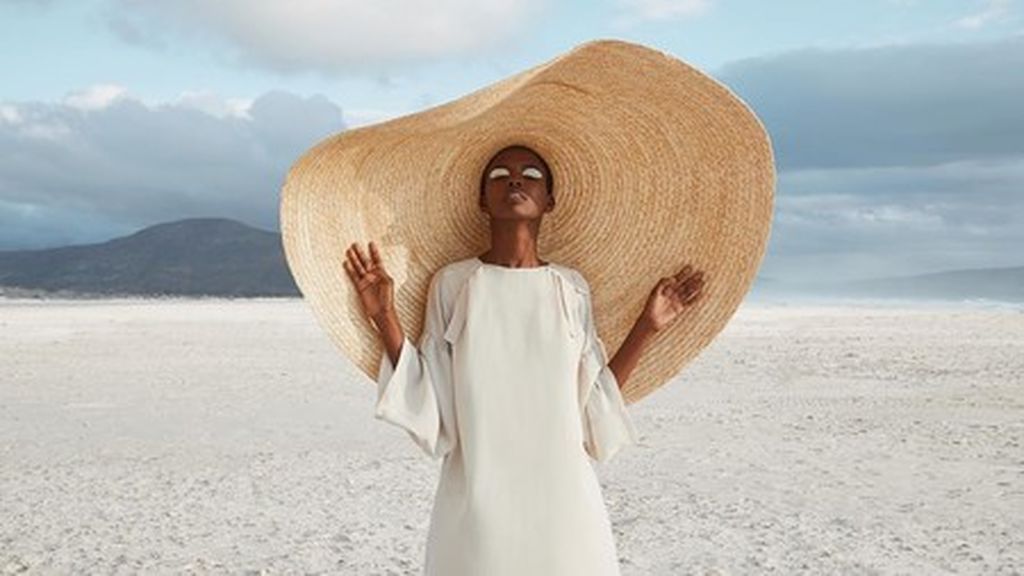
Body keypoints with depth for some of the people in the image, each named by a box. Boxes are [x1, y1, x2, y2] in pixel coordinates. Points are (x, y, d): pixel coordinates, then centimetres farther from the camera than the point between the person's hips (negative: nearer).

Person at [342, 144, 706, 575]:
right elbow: (428, 408, -4)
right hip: (477, 502, -1)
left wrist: (646, 328, 3)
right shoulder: (452, 283, -1)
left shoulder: (571, 288, 3)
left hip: (564, 500, 2)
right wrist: (385, 319, -10)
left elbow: (594, 408, 4)